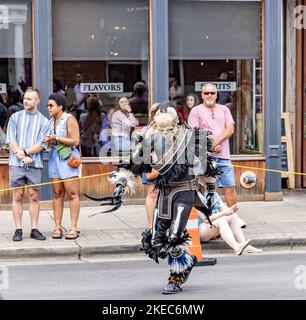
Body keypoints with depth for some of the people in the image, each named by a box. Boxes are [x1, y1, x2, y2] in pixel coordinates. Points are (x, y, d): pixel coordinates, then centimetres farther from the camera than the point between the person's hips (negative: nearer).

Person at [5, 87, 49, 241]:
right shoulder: (15, 117, 9)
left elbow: (42, 144, -3)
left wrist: (24, 152, -13)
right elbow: (11, 140, 2)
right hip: (16, 163, 0)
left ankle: (34, 229, 8)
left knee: (34, 196, 2)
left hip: (35, 164, 0)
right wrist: (22, 157, -10)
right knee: (17, 196, 0)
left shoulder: (43, 121, 6)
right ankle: (18, 230, 4)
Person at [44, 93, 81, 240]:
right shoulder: (52, 121, 13)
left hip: (68, 157, -7)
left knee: (72, 194, -6)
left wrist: (56, 138, -16)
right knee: (57, 194, 4)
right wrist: (48, 141, 0)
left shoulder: (69, 119, -8)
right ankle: (57, 228, 5)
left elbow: (75, 141, -13)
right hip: (55, 157, 7)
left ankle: (73, 228, -5)